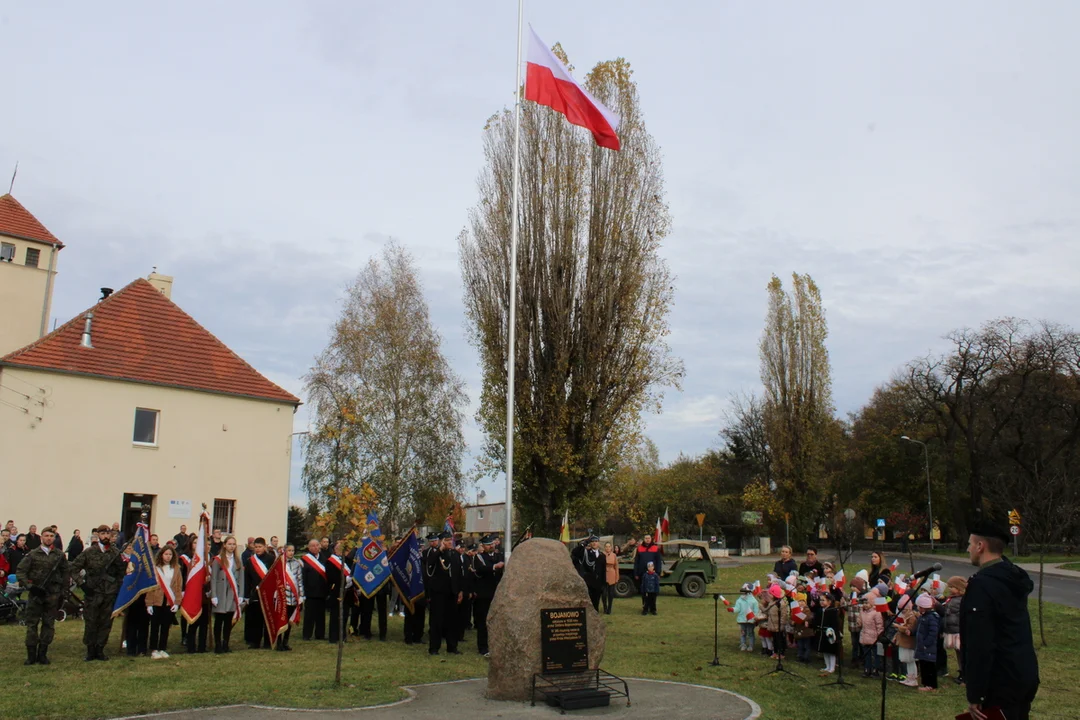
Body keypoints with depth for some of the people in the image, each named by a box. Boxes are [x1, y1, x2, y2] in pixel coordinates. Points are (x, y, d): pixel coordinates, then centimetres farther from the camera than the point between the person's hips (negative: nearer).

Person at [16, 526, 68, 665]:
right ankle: (31, 655, 8)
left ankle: (43, 654, 12)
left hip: (53, 594, 1)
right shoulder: (33, 554, 1)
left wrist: (63, 590, 9)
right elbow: (20, 571, 0)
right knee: (32, 623, 0)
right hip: (36, 593, -1)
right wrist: (29, 586, -11)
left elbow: (66, 572, 13)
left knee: (49, 624, 4)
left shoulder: (59, 555, 6)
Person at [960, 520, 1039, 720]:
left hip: (1001, 683, -9)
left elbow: (979, 644, -23)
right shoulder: (1015, 578, 8)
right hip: (1027, 675, 9)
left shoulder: (981, 584, -20)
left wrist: (974, 695, -19)